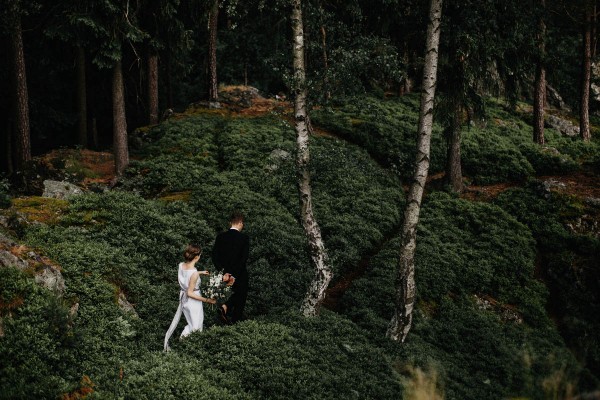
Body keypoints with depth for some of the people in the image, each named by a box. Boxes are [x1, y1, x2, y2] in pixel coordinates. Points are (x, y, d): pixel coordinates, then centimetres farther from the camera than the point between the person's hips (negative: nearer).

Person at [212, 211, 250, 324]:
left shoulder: (220, 236, -1)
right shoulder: (244, 238, -12)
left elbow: (215, 257, -6)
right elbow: (244, 259, -18)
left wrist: (224, 272, -9)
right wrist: (234, 276, -17)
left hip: (226, 274, 4)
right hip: (240, 275, -4)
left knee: (236, 294, 25)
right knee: (240, 298, 11)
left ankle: (225, 307, 4)